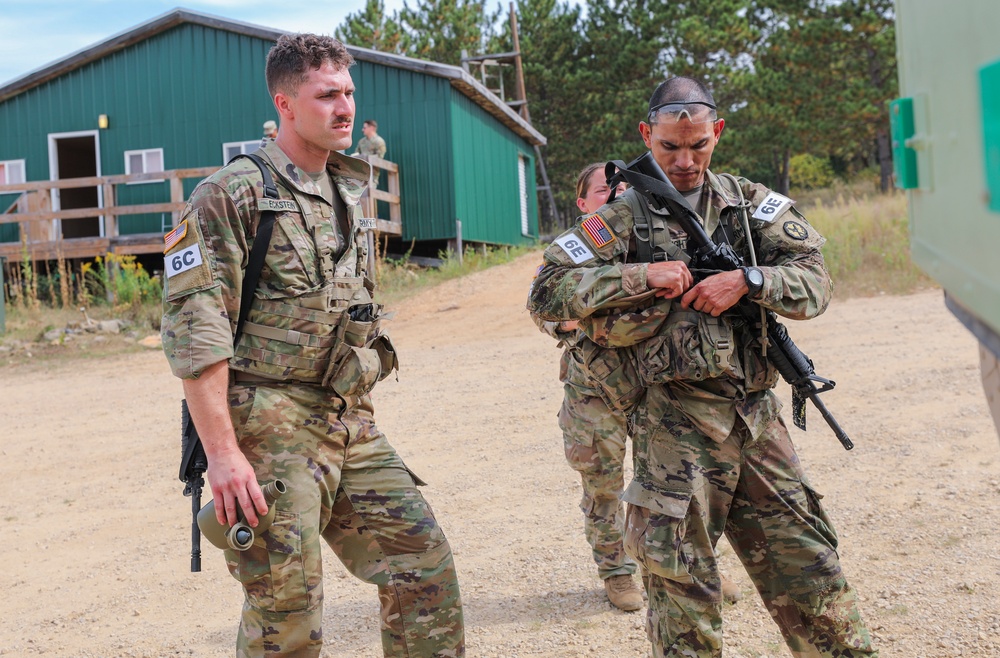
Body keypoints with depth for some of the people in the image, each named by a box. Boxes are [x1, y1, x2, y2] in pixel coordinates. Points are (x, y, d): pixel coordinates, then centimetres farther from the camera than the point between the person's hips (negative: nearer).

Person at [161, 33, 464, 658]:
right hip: (272, 433, -7)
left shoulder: (348, 195, 15)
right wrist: (222, 451, -22)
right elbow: (194, 328, -16)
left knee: (425, 563, 6)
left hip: (353, 426, 7)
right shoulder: (233, 194, -9)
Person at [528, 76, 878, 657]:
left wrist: (746, 281, -14)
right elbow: (547, 293, -5)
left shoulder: (751, 203, 11)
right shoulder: (624, 218, 2)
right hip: (675, 428, -3)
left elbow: (815, 281, 3)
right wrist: (643, 276, -13)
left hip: (757, 419, 3)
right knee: (683, 588, 2)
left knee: (810, 570, 9)